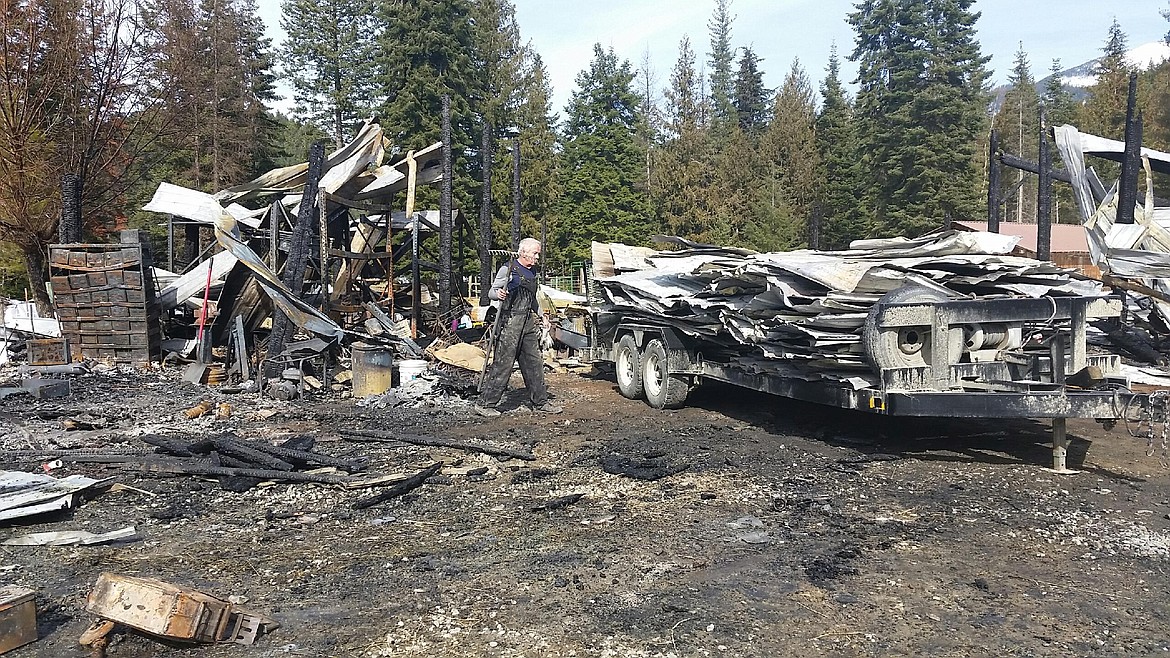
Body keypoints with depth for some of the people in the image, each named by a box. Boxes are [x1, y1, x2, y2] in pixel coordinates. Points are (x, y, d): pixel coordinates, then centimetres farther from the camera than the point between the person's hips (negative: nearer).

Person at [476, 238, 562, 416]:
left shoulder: (532, 272, 18)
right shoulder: (508, 269, -6)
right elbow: (491, 293, -5)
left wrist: (541, 317, 24)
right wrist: (499, 294, -27)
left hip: (529, 321, 8)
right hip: (510, 321, -8)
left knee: (534, 363, 10)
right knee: (502, 364, -7)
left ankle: (540, 402, 18)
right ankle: (485, 403, -1)